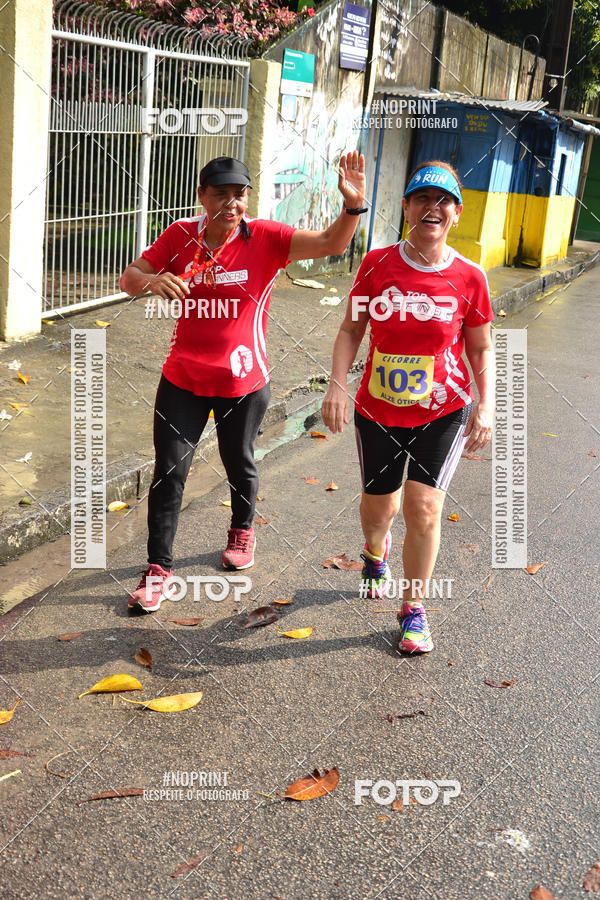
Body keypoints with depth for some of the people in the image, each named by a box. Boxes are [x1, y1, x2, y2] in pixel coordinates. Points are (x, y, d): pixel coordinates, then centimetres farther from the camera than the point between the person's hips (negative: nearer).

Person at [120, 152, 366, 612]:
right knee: (169, 471, 3)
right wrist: (152, 280, -29)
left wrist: (353, 205, -40)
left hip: (243, 381, -1)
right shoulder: (180, 236, -6)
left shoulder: (265, 238, -12)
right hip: (183, 379, 1)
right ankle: (159, 568, 15)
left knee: (239, 462, 19)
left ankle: (243, 529, 50)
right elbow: (128, 278, -5)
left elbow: (331, 244, -21)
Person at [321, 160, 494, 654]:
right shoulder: (377, 264, -6)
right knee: (379, 504, 15)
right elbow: (351, 330, -1)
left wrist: (485, 407, -9)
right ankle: (376, 552, 53)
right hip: (378, 409, 1)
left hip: (443, 411, -1)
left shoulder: (469, 277, -7)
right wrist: (337, 384, -13)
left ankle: (414, 608, 11)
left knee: (424, 506, -11)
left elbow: (481, 350, 2)